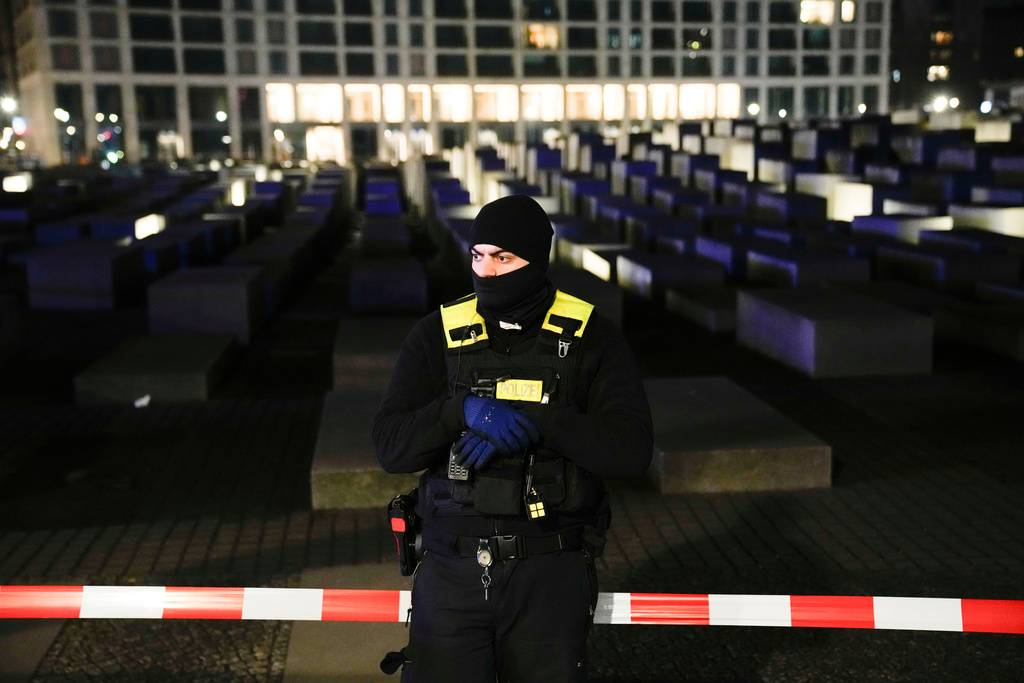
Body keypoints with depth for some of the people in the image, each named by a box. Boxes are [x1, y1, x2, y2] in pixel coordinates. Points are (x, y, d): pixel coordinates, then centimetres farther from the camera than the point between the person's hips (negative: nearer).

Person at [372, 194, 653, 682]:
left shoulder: (590, 338, -1)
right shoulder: (437, 336, 3)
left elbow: (631, 450, -11)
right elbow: (391, 448, -5)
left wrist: (533, 422, -21)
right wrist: (467, 410, -21)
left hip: (548, 569, -1)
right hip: (453, 566, 1)